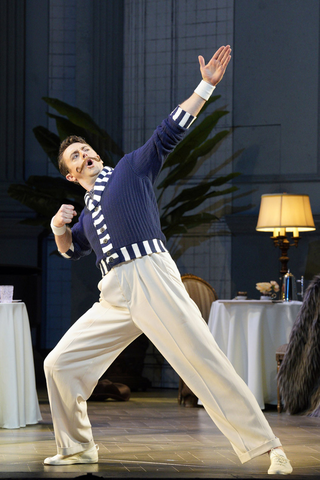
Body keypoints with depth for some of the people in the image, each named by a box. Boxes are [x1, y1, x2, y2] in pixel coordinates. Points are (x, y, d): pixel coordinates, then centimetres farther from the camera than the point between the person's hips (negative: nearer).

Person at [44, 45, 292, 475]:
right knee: (59, 364, 3)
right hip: (114, 298, 6)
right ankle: (77, 449, 19)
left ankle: (266, 447, -13)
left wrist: (206, 86, -2)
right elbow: (69, 249, 41)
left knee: (204, 359, -14)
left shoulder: (130, 167, 14)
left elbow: (171, 131, 7)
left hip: (152, 278, -6)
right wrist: (59, 226, 18)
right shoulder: (87, 213, 27)